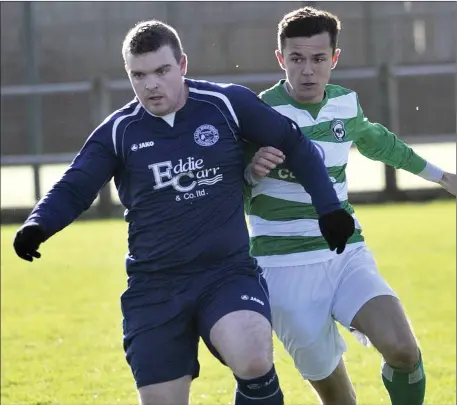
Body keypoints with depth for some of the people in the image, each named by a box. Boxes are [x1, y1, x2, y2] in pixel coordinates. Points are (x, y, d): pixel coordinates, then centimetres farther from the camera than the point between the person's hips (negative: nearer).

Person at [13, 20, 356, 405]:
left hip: (228, 272, -2)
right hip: (154, 287, 2)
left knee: (253, 360, -32)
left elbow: (295, 145, 8)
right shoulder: (119, 131, 1)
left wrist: (329, 208, 7)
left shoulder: (227, 104, -3)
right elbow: (73, 189, -1)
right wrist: (38, 226, -21)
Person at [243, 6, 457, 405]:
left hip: (347, 255, 4)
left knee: (402, 348, -21)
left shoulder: (345, 103, 4)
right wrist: (251, 170, -29)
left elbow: (375, 140, 28)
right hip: (287, 267, -4)